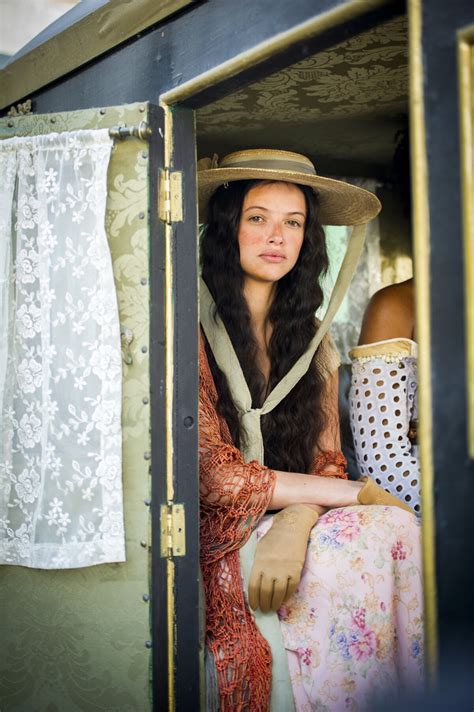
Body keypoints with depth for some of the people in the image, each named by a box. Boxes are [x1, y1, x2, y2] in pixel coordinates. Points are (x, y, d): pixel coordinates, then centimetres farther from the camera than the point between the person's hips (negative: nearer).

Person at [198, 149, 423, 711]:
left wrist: (293, 526, -19)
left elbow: (325, 462, 5)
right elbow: (212, 474, -14)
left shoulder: (312, 341, 12)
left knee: (398, 530, -23)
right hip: (217, 539, -5)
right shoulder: (192, 330, -8)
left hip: (292, 523, 5)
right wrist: (354, 493, -13)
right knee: (378, 534, -27)